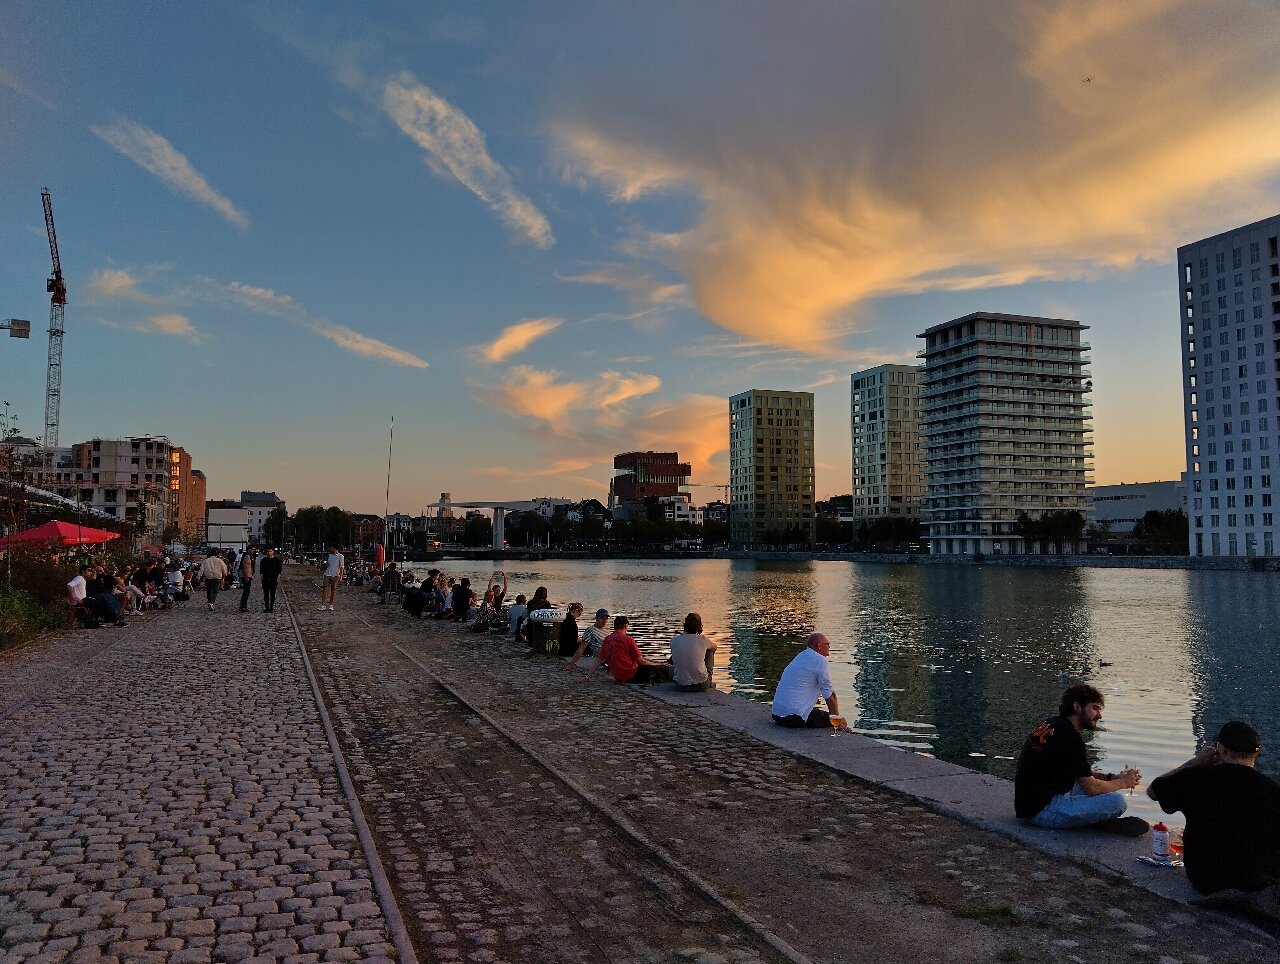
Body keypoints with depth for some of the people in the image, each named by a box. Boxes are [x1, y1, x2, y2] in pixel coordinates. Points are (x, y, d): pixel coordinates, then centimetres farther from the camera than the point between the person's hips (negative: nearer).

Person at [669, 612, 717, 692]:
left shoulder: (674, 641, -6)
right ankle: (709, 682, 34)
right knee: (710, 651, 22)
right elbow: (714, 647, 15)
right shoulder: (702, 640, -11)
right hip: (701, 685, -2)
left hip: (681, 686, 2)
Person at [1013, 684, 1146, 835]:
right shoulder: (1069, 735, -18)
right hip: (1042, 811, -11)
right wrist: (1123, 783, 3)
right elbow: (1091, 788, -15)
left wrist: (1114, 777, 10)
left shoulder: (1053, 724, 13)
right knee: (1116, 801, -20)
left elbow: (1084, 774, 24)